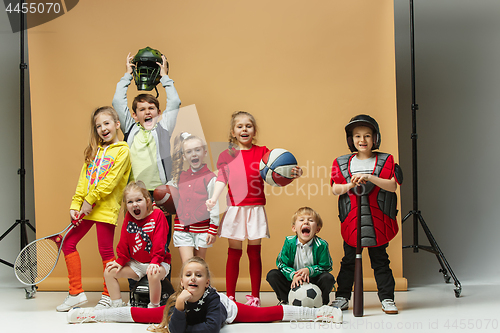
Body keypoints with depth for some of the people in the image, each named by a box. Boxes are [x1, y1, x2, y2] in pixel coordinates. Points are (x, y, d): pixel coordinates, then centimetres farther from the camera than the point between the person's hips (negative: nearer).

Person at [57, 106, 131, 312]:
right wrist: (75, 205, 1)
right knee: (68, 243, 5)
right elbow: (83, 179, 11)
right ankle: (76, 293, 13)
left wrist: (91, 200, -15)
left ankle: (108, 296, 13)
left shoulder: (122, 150, -3)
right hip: (86, 208, 7)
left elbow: (110, 180, -13)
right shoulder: (94, 151, 15)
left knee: (106, 251, -1)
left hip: (106, 208, -7)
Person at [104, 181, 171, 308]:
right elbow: (124, 242, 8)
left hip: (158, 262, -6)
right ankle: (117, 306, 3)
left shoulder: (157, 215, -12)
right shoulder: (128, 218, 3)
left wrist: (155, 262, -27)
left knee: (153, 275, -38)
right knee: (109, 272, -5)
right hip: (136, 263, 6)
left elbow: (159, 242, -18)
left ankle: (154, 308, -18)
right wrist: (120, 261, 1)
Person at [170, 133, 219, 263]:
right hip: (182, 228, 3)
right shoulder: (179, 177, 9)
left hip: (201, 229, -3)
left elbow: (214, 205, -4)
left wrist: (213, 230, -7)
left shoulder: (210, 178, -4)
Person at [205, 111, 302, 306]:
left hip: (255, 209, 0)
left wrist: (292, 174, -24)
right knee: (234, 253, 4)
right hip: (235, 208, 0)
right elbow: (221, 179, -1)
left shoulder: (262, 152, 7)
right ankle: (230, 297, 11)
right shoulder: (226, 155, 7)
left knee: (254, 253, 5)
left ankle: (255, 297, 11)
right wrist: (213, 199, -18)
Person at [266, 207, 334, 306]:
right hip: (293, 282, 1)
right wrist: (293, 275, -26)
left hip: (313, 280, -1)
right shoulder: (289, 243, -9)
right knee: (272, 275, -17)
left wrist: (309, 270, -26)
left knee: (328, 278, -29)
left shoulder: (321, 245, -14)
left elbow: (325, 266, -9)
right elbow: (281, 264, -7)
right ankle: (285, 300, -4)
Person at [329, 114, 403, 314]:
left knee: (380, 260, 5)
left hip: (378, 221, -1)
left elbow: (392, 186, -11)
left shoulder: (385, 161, 2)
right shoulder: (342, 163, 8)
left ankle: (387, 298, 11)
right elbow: (335, 189, 3)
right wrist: (350, 185, -16)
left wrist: (370, 178, -21)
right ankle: (342, 297, 19)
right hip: (351, 220, 2)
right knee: (349, 260, 9)